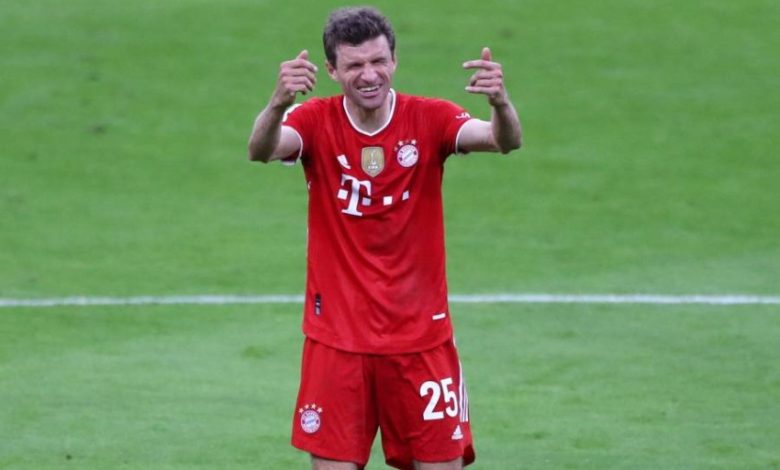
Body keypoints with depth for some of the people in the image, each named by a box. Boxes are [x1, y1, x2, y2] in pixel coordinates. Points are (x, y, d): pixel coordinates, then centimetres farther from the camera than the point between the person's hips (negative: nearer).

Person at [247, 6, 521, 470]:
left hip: (421, 336, 0)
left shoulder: (429, 119, -5)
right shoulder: (317, 121, -5)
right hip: (337, 339, 0)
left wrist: (501, 104, -46)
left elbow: (504, 141, -22)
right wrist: (278, 103, -49)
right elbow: (261, 150, -26)